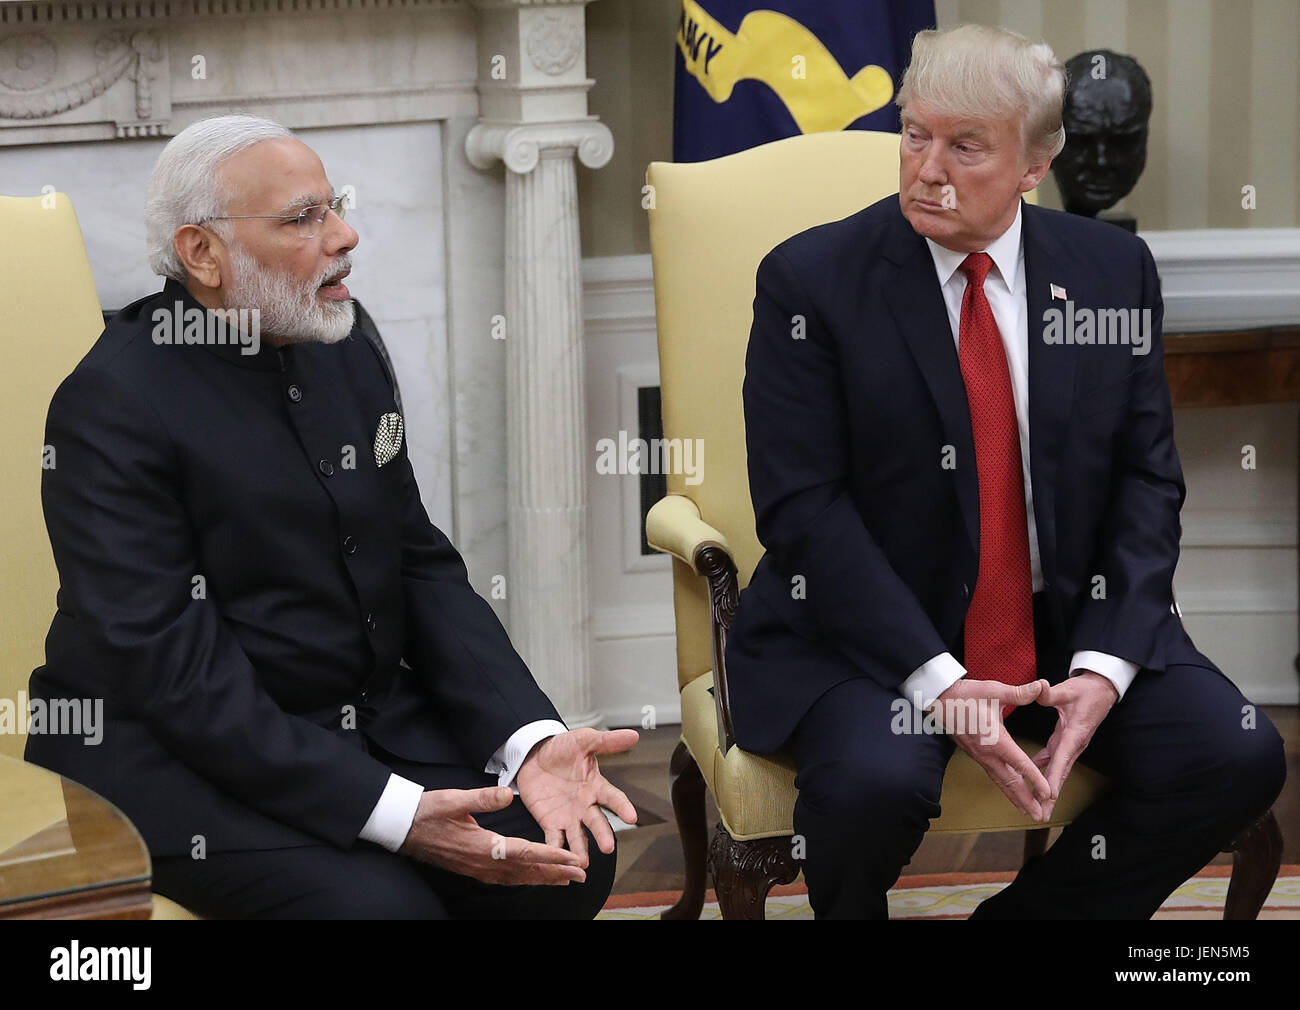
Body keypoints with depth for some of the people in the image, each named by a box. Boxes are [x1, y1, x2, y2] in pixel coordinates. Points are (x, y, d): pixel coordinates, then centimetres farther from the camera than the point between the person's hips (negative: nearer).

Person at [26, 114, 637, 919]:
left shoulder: (346, 354, 8)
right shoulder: (115, 406, -15)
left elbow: (423, 566, 8)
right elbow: (176, 673, -21)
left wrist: (531, 739, -10)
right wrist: (391, 811, -28)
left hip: (370, 717, 7)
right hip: (175, 754, -7)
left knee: (574, 857, -12)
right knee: (383, 902, -29)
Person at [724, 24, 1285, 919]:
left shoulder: (1112, 269, 4)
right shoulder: (810, 280, -7)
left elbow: (1147, 480, 4)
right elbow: (803, 507, -12)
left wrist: (1105, 664, -12)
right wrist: (935, 681, -21)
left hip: (1071, 621, 4)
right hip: (866, 634, -4)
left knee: (1238, 758, -16)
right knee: (876, 780, -33)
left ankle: (1030, 915, 6)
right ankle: (852, 915, 2)